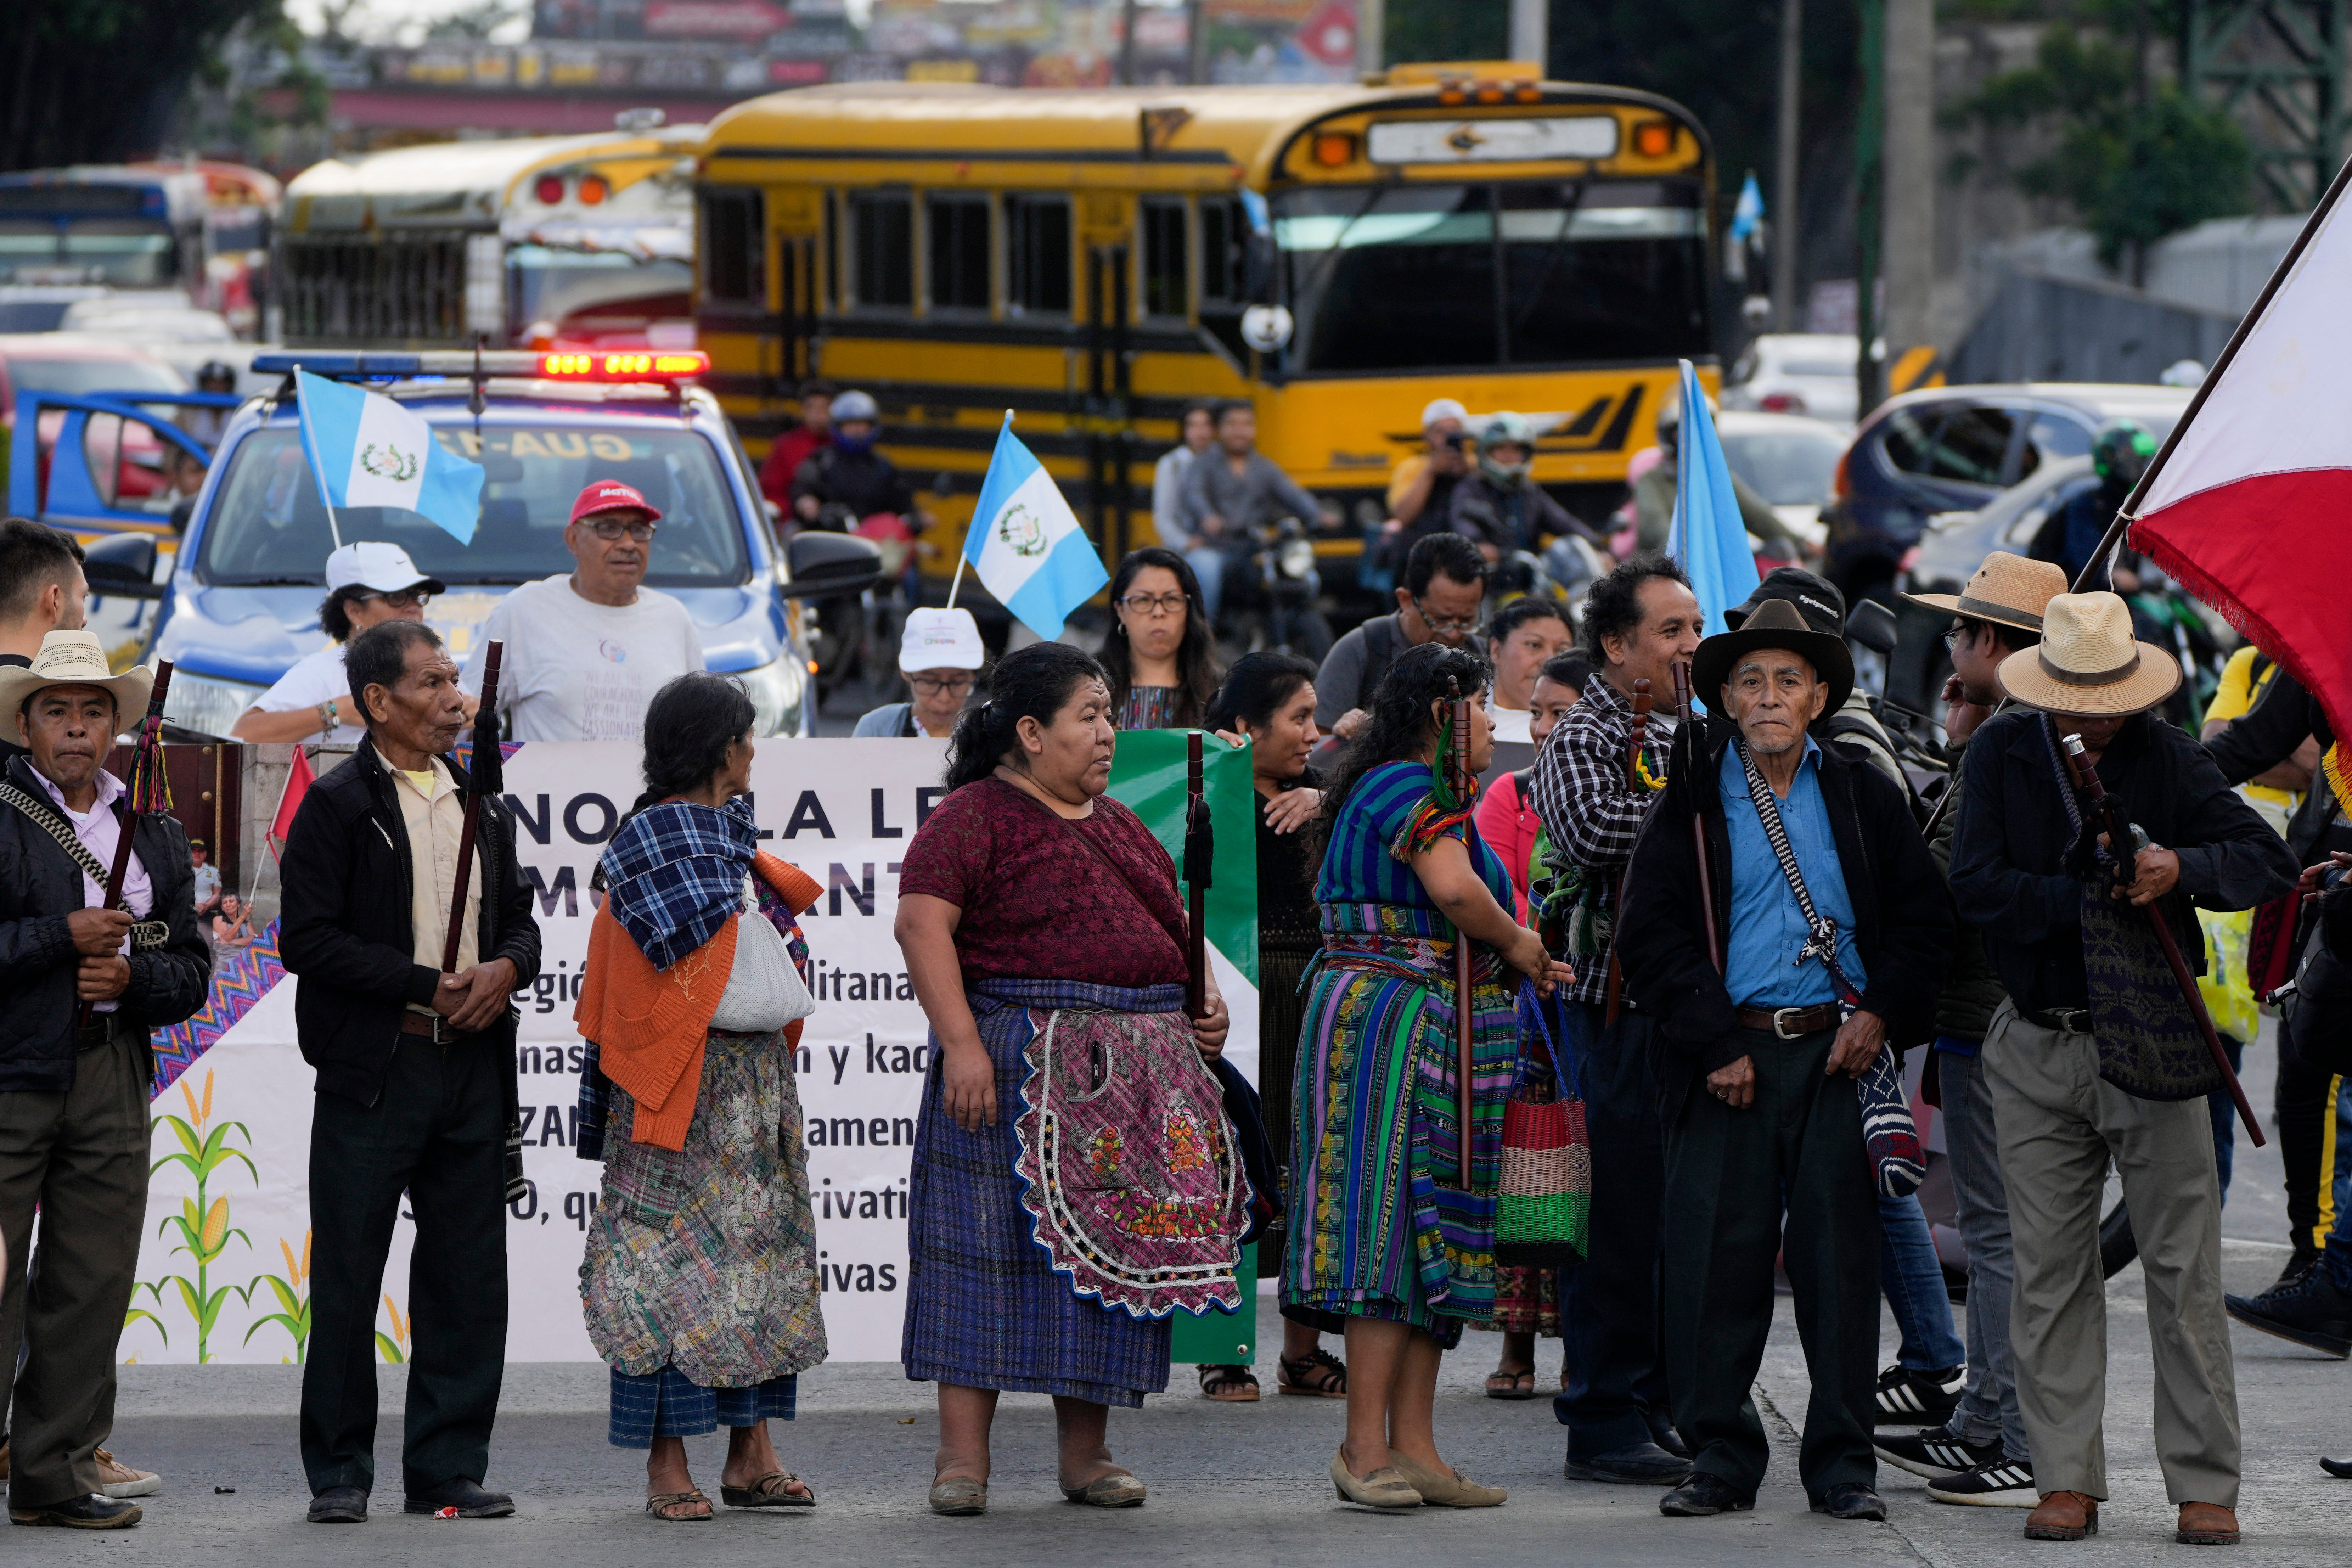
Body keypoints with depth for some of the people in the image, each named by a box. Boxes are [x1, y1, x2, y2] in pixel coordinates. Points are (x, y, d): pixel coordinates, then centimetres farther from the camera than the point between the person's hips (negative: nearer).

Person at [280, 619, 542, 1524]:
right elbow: (309, 939, -11)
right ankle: (339, 1475, 7)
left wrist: (508, 967, -4)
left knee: (467, 1281, 6)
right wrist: (429, 987, -14)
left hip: (473, 1070, 5)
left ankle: (449, 1469, 13)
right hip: (373, 1072, -5)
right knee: (347, 1279, 0)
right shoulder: (337, 806, -4)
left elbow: (518, 917, 20)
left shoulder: (482, 806, 15)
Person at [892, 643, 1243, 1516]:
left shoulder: (1120, 826, 20)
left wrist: (1201, 1005, 10)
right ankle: (962, 1457, -5)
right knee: (993, 1246, -6)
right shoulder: (975, 818, -4)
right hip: (1019, 1068, -7)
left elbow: (1167, 931, 29)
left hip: (1140, 1078, 7)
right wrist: (960, 1042, -23)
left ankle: (1085, 1453, 13)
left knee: (1111, 1256, 6)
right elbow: (923, 924, -14)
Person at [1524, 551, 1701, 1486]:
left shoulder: (1691, 735, 18)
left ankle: (1659, 1403, 19)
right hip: (1617, 1005, -8)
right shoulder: (1584, 738, -7)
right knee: (1622, 1214, -5)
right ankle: (1605, 1421, -1)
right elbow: (1592, 828, -27)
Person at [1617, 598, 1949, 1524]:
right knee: (1717, 1256, -2)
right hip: (1728, 1054, -1)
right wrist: (1716, 1044, -8)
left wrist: (1882, 1013, -4)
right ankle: (1722, 1457, 8)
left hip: (1839, 1053, 1)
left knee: (1839, 1256, 0)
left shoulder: (1863, 796, 10)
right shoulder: (1690, 799, 5)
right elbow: (1652, 934, 0)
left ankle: (1841, 1464, 7)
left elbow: (1921, 915, 11)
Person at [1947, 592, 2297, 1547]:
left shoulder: (2167, 760, -3)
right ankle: (2066, 1478, 10)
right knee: (2050, 1270, 3)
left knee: (2183, 1268, -2)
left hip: (2151, 1040, -1)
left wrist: (2181, 869, -24)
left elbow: (2269, 860, -5)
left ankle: (2205, 1484, 3)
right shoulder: (2002, 755, 0)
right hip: (2038, 1050, 1)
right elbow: (1976, 884, -9)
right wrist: (2092, 897, -17)